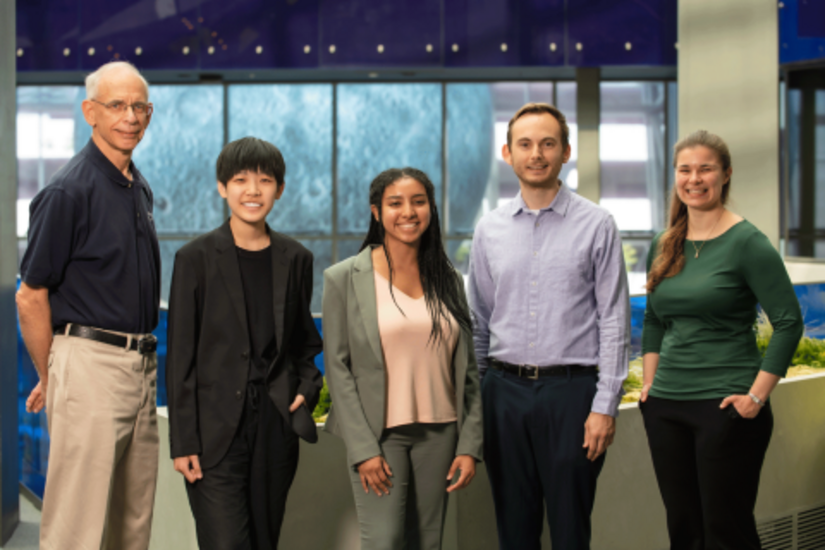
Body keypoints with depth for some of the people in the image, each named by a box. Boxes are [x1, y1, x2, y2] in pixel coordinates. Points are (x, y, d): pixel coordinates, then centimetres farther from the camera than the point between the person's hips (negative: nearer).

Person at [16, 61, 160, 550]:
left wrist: (145, 360, 18)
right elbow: (31, 296, -10)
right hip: (89, 362, -8)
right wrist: (50, 379, -3)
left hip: (140, 365, 8)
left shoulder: (140, 189, 14)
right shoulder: (70, 190, -11)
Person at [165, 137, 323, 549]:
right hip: (216, 431, -4)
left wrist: (307, 387, 0)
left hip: (276, 426, 4)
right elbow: (180, 357, -3)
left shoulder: (295, 259, 9)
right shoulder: (196, 258, -2)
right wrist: (183, 443, -7)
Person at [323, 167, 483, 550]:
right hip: (378, 435, -3)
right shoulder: (344, 278, -3)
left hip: (439, 433, 4)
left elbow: (467, 369, 9)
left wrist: (469, 445, 2)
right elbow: (337, 367, -5)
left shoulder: (448, 280, 8)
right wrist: (363, 448, -10)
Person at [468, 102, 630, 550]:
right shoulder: (489, 229, 8)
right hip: (504, 391, 3)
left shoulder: (596, 225, -2)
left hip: (571, 391, -3)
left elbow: (614, 321, -4)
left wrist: (605, 407, -10)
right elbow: (479, 320, 13)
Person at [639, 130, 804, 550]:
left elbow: (788, 322, -11)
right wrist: (649, 383, 11)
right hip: (666, 406, 6)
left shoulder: (747, 243, -8)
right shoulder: (664, 246, 9)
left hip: (725, 408, -6)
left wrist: (757, 396, -14)